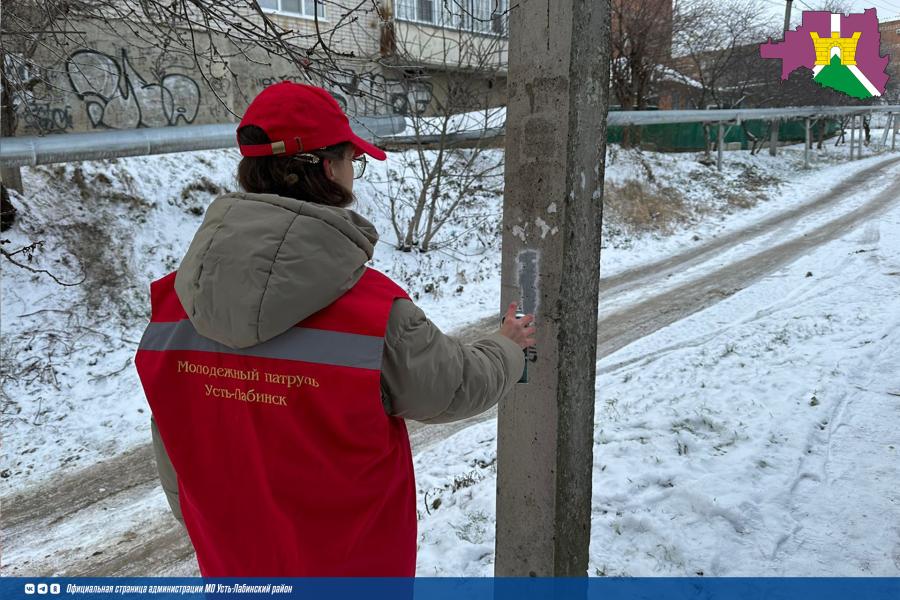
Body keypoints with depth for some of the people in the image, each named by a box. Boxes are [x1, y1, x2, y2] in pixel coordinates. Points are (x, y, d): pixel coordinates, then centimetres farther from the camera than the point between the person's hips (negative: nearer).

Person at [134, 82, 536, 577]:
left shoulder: (173, 301, -14)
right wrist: (507, 347, 9)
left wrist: (213, 539, 15)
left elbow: (175, 455, -3)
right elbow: (456, 391, -12)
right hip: (354, 566, -3)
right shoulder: (371, 308, -29)